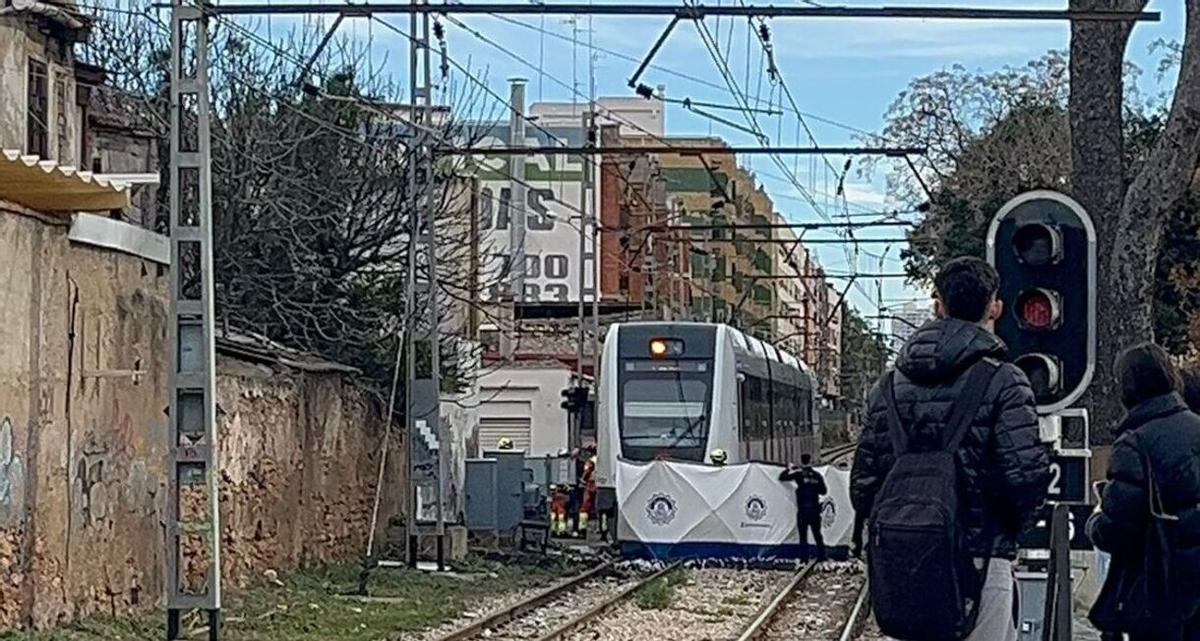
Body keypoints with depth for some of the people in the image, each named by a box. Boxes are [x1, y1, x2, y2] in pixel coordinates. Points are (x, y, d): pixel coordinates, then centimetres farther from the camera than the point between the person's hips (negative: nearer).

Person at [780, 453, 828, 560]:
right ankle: (821, 555, 10)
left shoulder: (799, 475, -6)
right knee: (817, 534, 11)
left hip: (802, 510, -3)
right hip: (815, 510, 3)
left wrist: (789, 469, 18)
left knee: (803, 535, 2)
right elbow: (824, 491, 7)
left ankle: (804, 557, -1)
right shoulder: (817, 475, 1)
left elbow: (782, 477, 1)